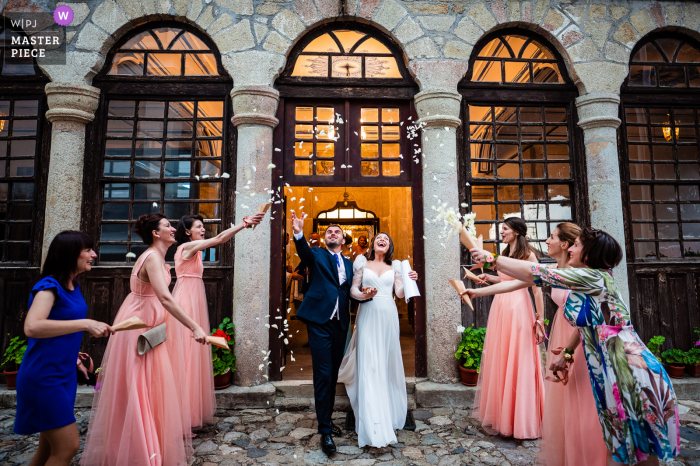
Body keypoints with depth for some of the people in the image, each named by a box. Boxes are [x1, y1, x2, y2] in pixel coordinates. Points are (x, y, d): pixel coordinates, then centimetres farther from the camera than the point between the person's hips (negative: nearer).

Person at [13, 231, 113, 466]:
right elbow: (32, 327, -33)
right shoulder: (49, 286, -18)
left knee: (50, 447, 19)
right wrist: (85, 324, -33)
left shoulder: (73, 286, 8)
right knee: (68, 447, -5)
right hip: (44, 376, -9)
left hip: (64, 374, 9)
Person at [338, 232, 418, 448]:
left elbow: (399, 293, 5)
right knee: (369, 367, -7)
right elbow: (353, 289, 4)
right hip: (368, 316, -2)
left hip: (388, 317, 2)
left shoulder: (395, 266, 14)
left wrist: (409, 281, -14)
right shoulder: (362, 263, 9)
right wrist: (363, 294, -16)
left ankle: (389, 412, 24)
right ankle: (375, 428, -4)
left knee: (388, 363, 7)